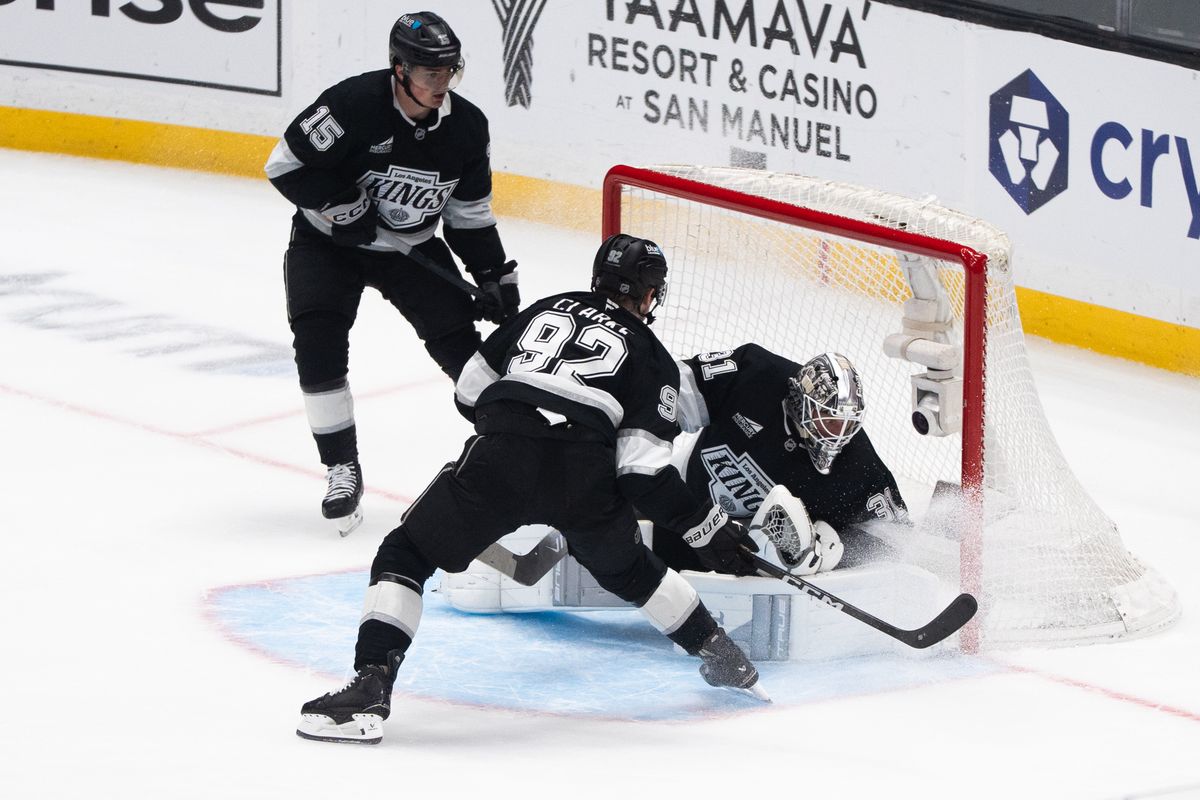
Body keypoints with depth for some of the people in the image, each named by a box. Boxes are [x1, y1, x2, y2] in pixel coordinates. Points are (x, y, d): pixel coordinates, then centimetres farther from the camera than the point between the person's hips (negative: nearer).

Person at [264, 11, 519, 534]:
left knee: (461, 340, -6)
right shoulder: (353, 104, -26)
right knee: (319, 342, -19)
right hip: (329, 241, -3)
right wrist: (341, 205, -26)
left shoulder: (467, 127, -9)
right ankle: (341, 468, -8)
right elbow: (286, 165, -20)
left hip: (412, 248, 3)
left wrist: (495, 276, -3)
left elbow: (470, 215, 3)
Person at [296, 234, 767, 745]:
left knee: (404, 556, 11)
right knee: (627, 570, 31)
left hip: (499, 455, -1)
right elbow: (642, 470, 6)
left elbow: (470, 392, 27)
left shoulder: (546, 310, 27)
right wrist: (705, 530, 13)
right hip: (585, 475, 1)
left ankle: (369, 691, -7)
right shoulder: (652, 357, 19)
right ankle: (723, 658, 42)